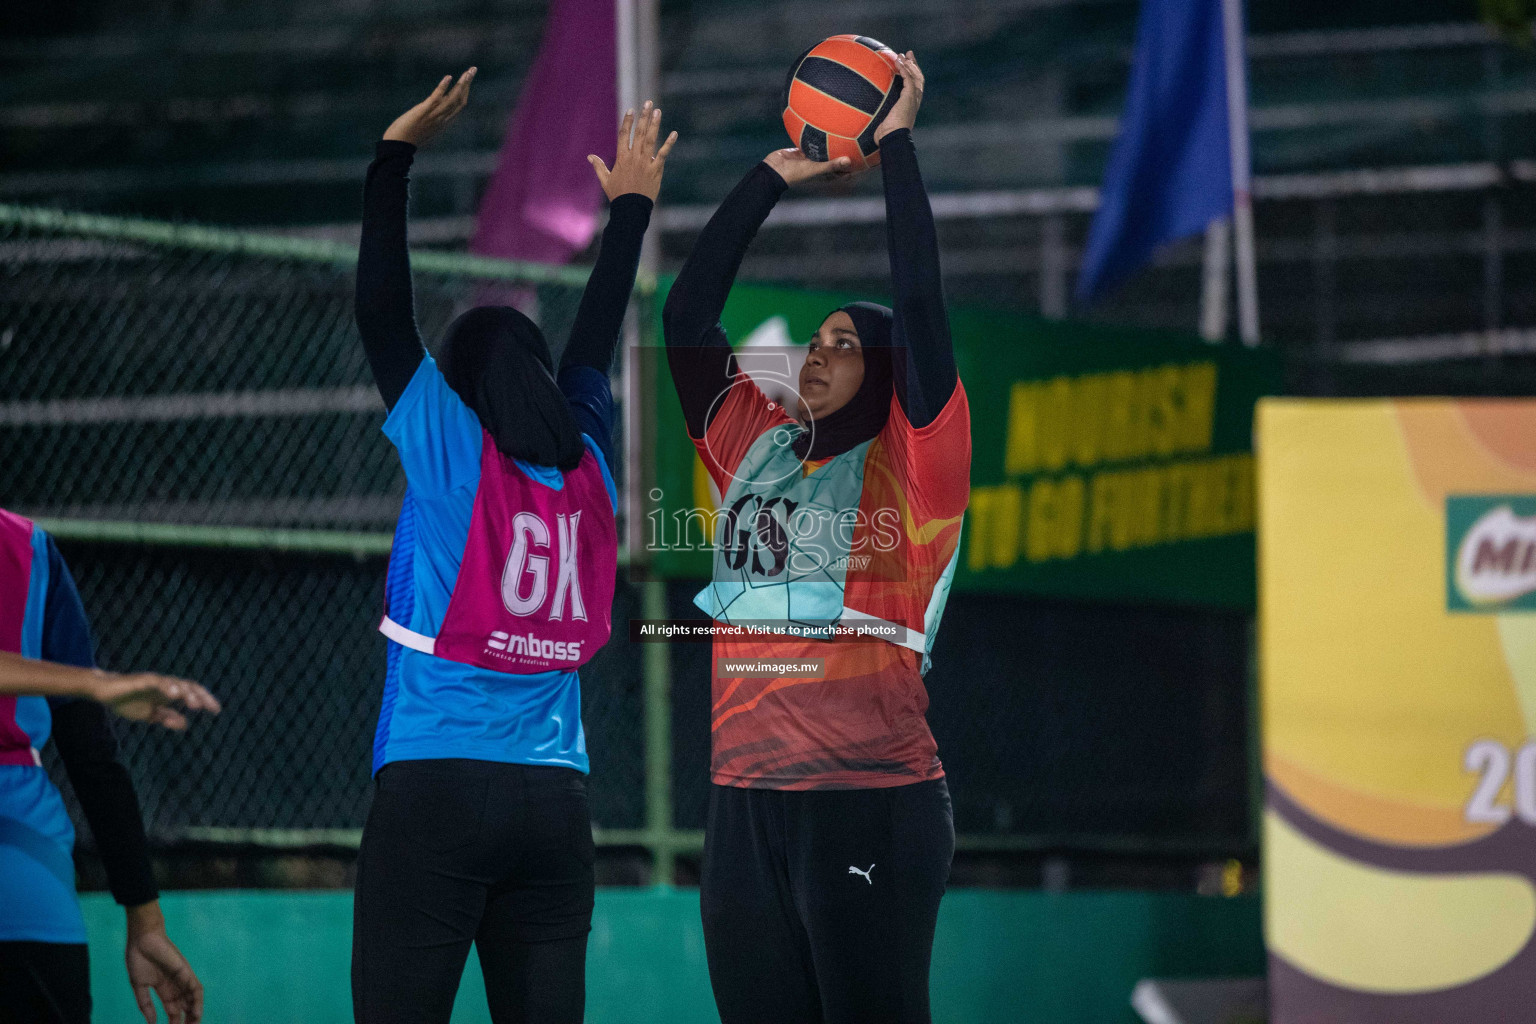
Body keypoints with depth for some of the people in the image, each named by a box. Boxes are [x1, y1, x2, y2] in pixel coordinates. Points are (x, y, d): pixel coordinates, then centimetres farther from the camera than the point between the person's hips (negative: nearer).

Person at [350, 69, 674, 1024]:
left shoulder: (450, 452, -1)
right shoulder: (587, 467, 10)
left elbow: (382, 310, 2)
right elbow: (597, 339, 25)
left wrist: (397, 153, 11)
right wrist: (631, 207, 38)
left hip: (435, 792, -4)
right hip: (557, 802, 4)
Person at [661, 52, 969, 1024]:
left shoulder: (910, 463, 0)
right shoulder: (758, 449, 15)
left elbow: (921, 306, -10)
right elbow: (688, 320, 16)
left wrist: (899, 146, -3)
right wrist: (770, 181, 16)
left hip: (873, 806, -6)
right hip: (746, 804, 6)